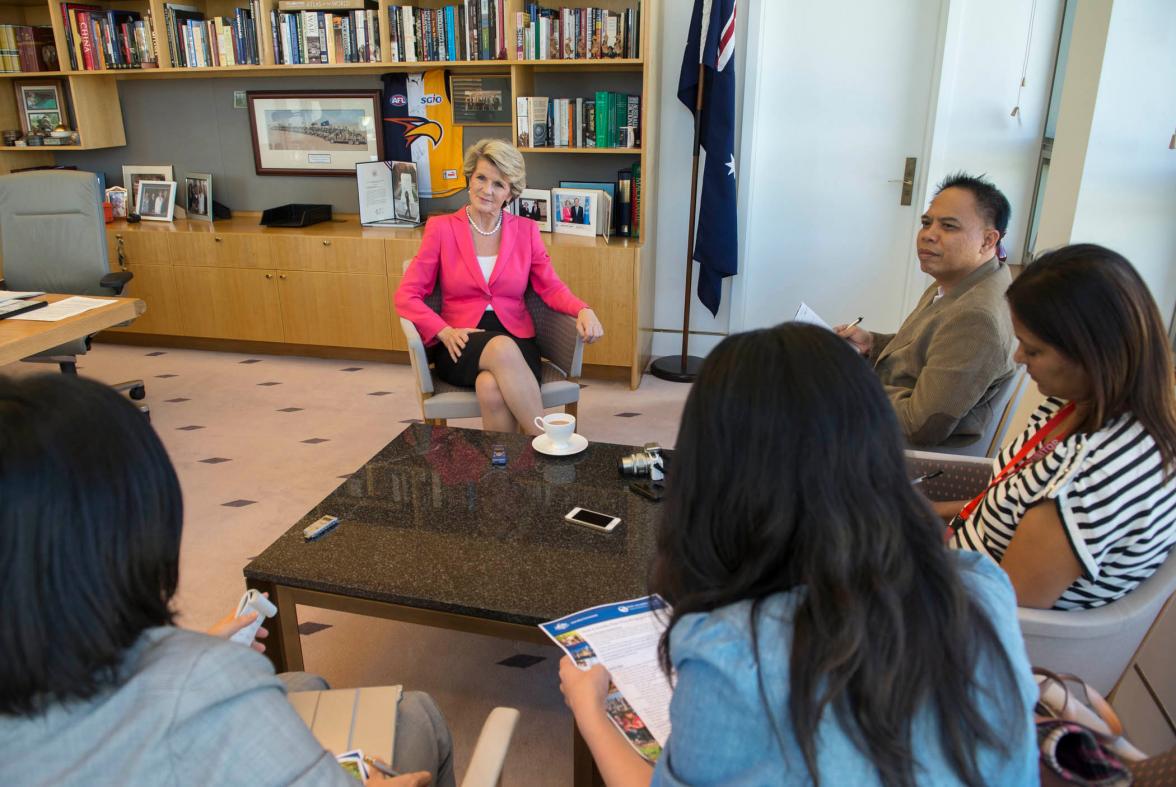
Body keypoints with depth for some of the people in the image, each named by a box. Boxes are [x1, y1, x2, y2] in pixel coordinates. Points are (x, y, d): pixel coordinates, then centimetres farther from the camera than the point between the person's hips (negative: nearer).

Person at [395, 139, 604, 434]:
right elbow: (406, 295, 1)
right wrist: (444, 331, -15)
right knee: (501, 348, -37)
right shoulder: (441, 228, 5)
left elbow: (551, 288, 9)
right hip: (462, 345, -1)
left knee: (491, 388, -36)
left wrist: (583, 310, -13)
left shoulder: (526, 230, 10)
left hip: (516, 341, 1)